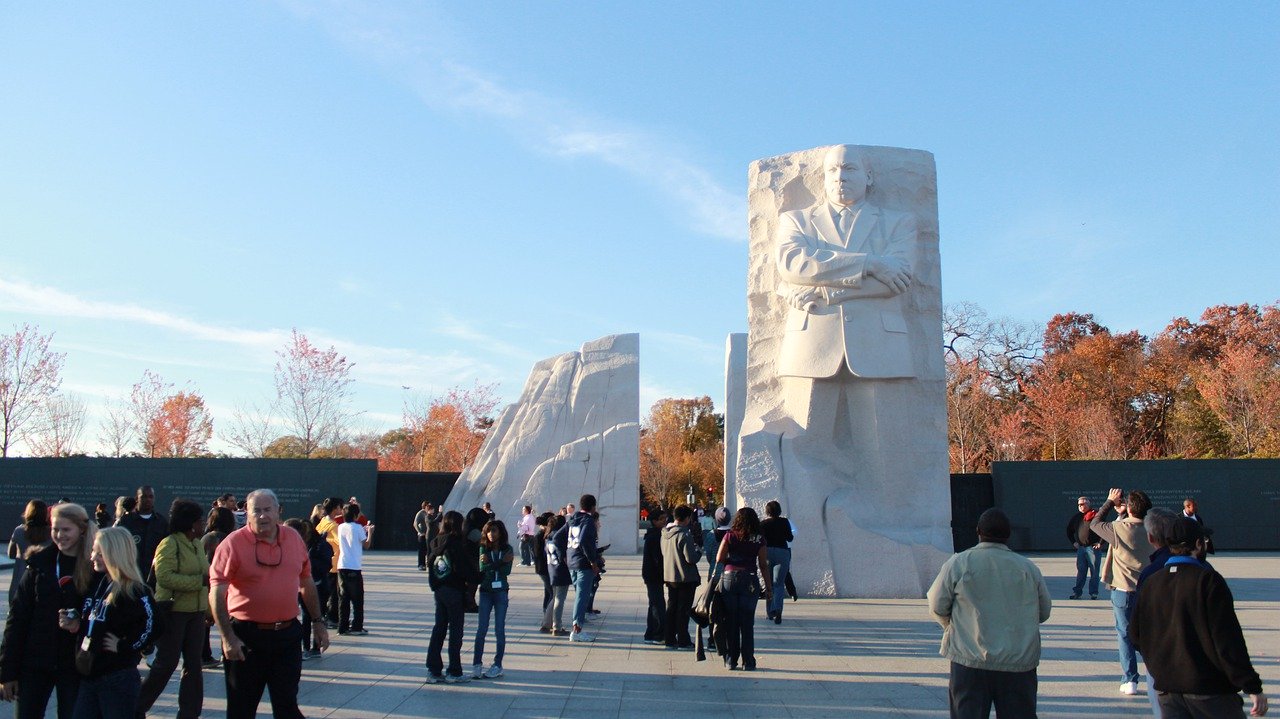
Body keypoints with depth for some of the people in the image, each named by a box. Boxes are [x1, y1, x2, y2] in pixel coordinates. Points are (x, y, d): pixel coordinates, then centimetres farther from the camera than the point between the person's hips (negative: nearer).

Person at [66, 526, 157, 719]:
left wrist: (123, 646, -18)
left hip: (118, 679, -8)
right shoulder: (95, 584, 10)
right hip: (87, 675, 8)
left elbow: (151, 627, -24)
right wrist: (75, 626, 4)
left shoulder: (136, 592, -15)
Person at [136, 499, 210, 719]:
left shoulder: (197, 546, 12)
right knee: (166, 663, 0)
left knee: (193, 664, 9)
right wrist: (200, 581, -25)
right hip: (173, 612, -7)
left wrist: (209, 609, 13)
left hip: (196, 613, 7)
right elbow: (164, 577, -24)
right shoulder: (169, 544, -13)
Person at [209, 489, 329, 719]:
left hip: (287, 633, 3)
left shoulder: (294, 538, 4)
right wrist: (228, 638, -17)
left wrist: (317, 622, 14)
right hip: (246, 636, -3)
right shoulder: (233, 544, -10)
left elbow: (306, 583, 14)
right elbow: (217, 594, -13)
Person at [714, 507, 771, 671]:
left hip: (729, 579, 0)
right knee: (747, 623, 6)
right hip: (750, 581, 0)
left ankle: (731, 661, 12)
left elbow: (719, 559, -3)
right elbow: (763, 565, 1)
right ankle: (748, 662, 7)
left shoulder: (730, 536, 0)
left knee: (730, 622, 8)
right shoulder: (759, 540, 0)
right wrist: (769, 587, 7)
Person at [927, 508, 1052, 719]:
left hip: (970, 662, -2)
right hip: (1019, 664, 2)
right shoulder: (1028, 568, 3)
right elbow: (1044, 612, 14)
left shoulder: (958, 563, -4)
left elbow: (938, 608, 1)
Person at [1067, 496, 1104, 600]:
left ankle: (1093, 593, 9)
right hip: (1080, 548, 5)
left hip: (1093, 547, -5)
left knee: (1094, 572, 1)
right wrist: (1073, 542, 16)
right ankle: (1077, 592, 12)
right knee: (1080, 571, 9)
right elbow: (1069, 530, 24)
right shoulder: (1076, 517, 10)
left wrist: (1100, 542, -11)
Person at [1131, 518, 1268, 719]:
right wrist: (1252, 687, -12)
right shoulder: (1208, 580, -10)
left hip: (1167, 688, 5)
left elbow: (1135, 634, 10)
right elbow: (1228, 638, -15)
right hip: (1209, 687, -5)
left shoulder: (1151, 583, 6)